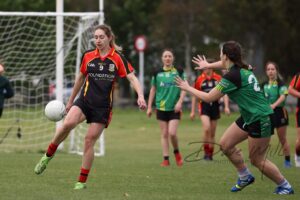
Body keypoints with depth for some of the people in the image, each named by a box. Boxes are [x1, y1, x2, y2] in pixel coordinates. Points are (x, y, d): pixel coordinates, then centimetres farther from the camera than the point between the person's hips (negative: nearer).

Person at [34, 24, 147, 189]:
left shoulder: (118, 58, -2)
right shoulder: (88, 56, 6)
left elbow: (132, 77, -7)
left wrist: (140, 96, -23)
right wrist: (70, 101, 23)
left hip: (103, 106, -1)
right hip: (85, 100, 1)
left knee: (89, 140, -4)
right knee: (68, 123, -27)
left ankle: (82, 181, 7)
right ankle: (48, 155, -9)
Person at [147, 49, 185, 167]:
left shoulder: (179, 72, 1)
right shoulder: (157, 73, 5)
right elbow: (153, 90, 12)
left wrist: (180, 102, -12)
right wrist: (149, 107, 11)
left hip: (174, 108, -2)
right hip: (161, 107, 2)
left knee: (172, 133, -12)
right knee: (164, 134, 3)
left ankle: (176, 152, 14)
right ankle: (166, 159, 8)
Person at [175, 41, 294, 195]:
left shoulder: (232, 77, -23)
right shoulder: (242, 68, 3)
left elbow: (208, 98, -15)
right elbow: (224, 64, 32)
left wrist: (188, 88, -3)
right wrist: (208, 65, 41)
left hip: (260, 119, -9)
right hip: (249, 117, 9)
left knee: (257, 160, -1)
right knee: (225, 144, 11)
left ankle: (285, 186, 12)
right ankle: (245, 176, 24)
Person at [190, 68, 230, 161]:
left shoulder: (218, 78, 3)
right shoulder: (199, 79, 2)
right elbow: (194, 96, 8)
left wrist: (226, 106, -9)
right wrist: (192, 111, 8)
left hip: (215, 107, 2)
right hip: (204, 106, -2)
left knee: (212, 134, 7)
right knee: (206, 128, -22)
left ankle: (210, 154, 18)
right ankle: (206, 152, -11)